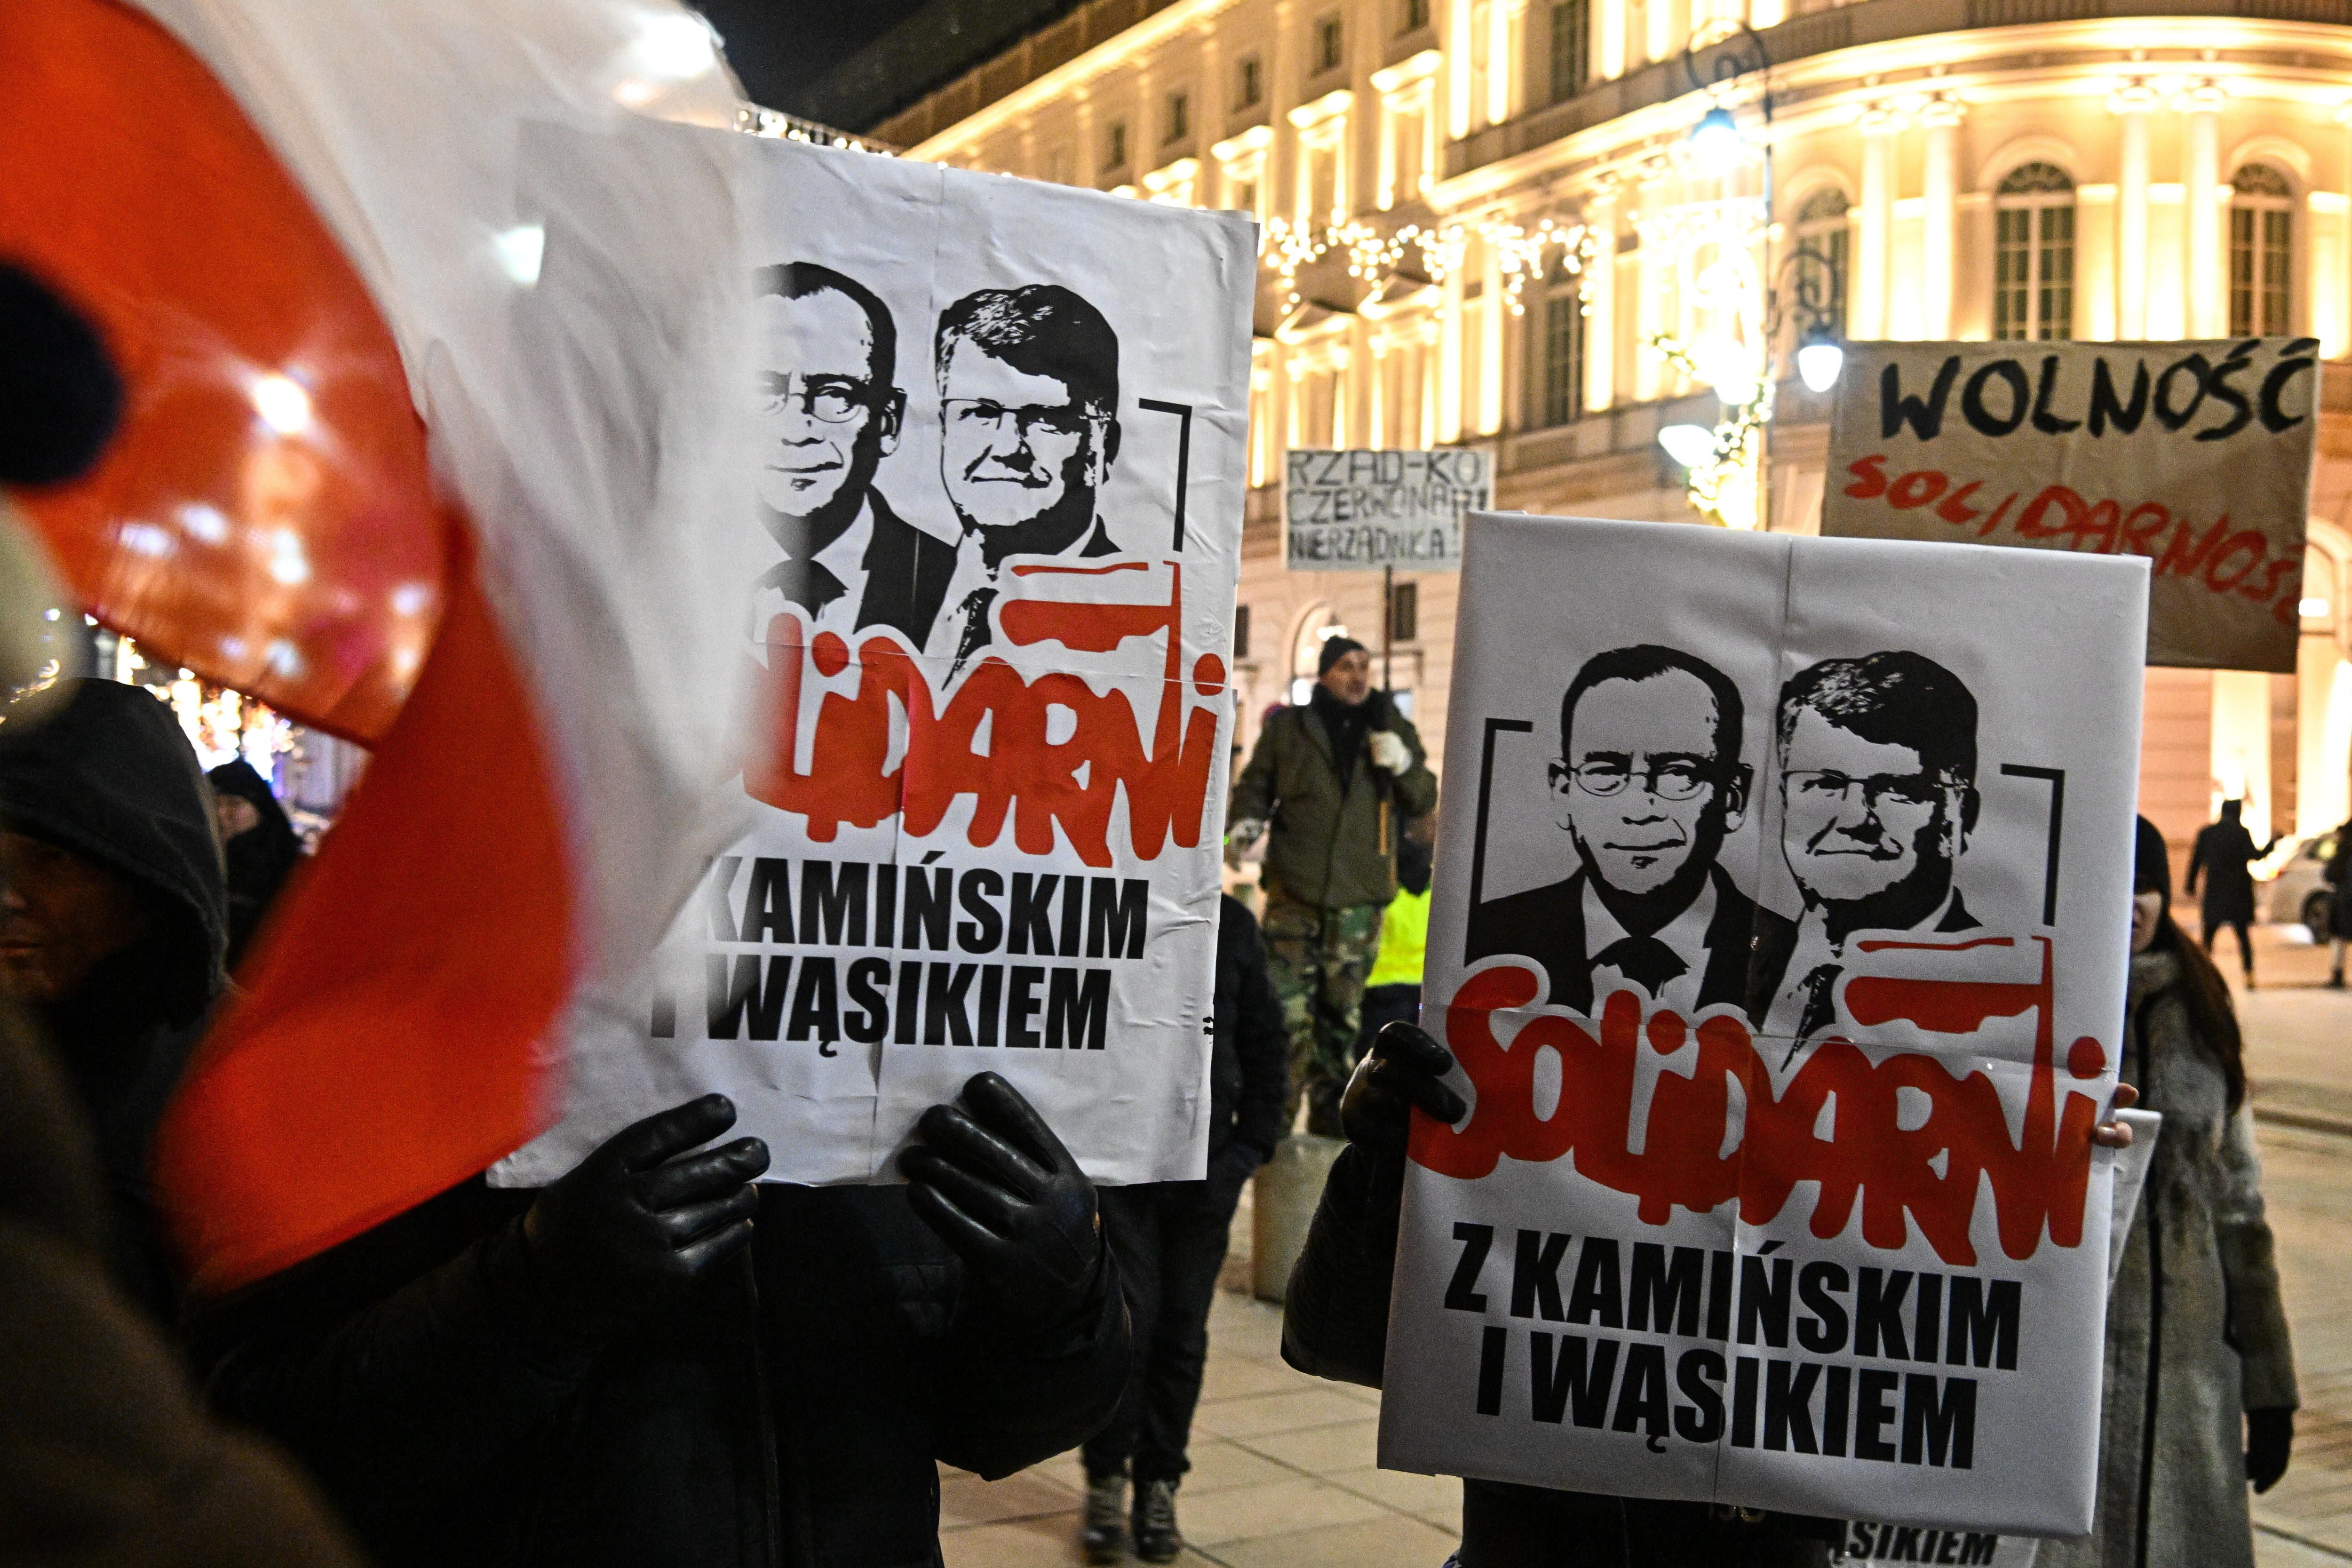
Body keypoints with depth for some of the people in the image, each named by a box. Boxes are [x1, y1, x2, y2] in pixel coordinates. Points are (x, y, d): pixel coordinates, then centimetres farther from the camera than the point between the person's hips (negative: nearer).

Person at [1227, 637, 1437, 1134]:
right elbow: (1257, 782, 12)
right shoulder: (1287, 727, 6)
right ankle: (1274, 1122, -3)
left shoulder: (1392, 728, 11)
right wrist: (1247, 820, -7)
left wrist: (1404, 765, -8)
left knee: (1341, 1017, 10)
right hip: (1295, 891, -2)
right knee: (1287, 1013, -11)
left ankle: (1329, 1122, 21)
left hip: (1359, 898, 2)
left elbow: (1424, 801, 12)